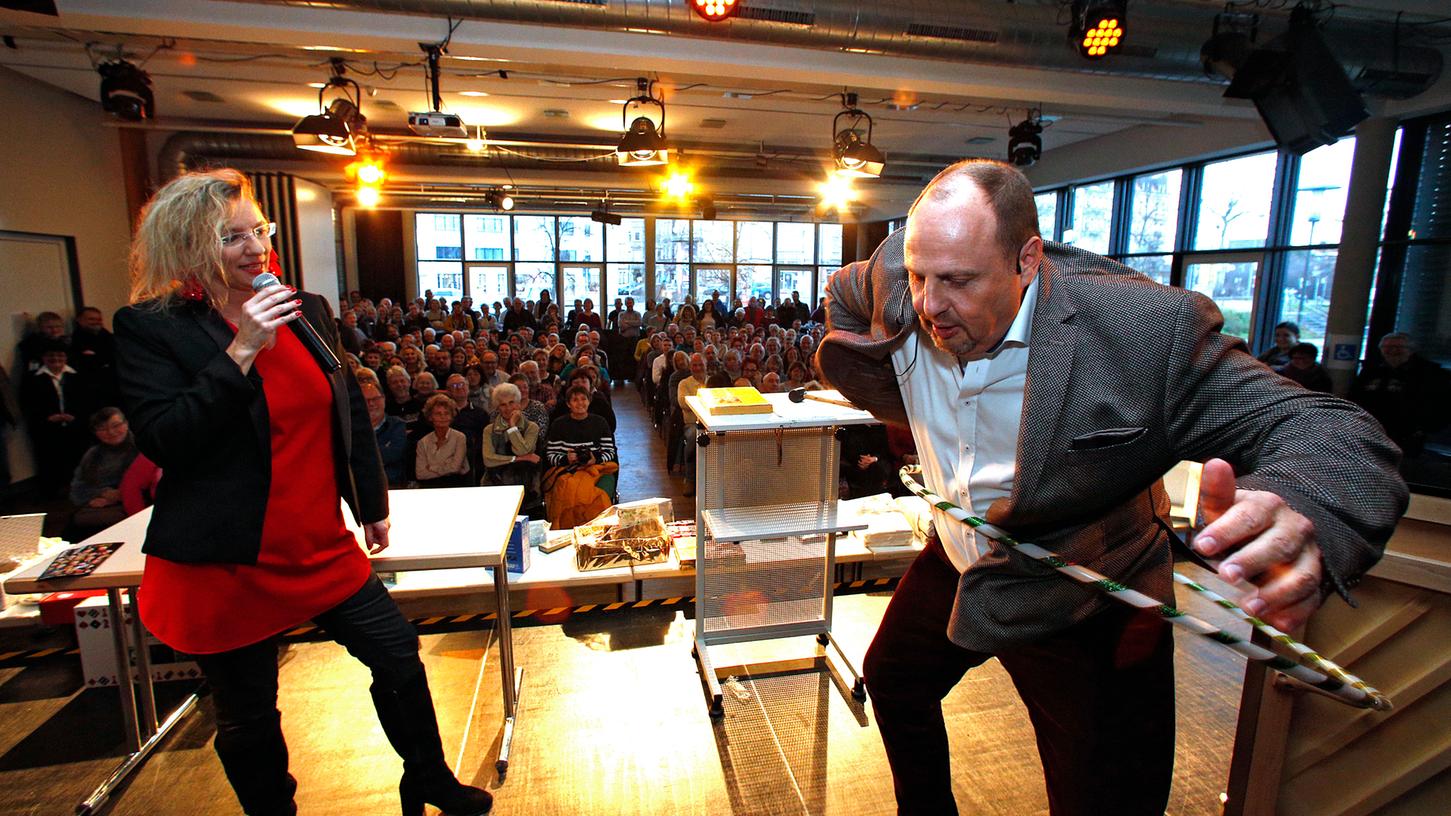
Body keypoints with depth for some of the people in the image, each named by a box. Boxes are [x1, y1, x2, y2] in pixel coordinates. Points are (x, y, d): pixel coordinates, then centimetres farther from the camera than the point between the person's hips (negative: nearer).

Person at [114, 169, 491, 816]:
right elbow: (162, 441, -19)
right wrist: (243, 351, -25)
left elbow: (350, 412, 10)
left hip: (322, 545, 5)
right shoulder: (149, 328, -9)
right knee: (249, 718, 13)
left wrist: (373, 504, 14)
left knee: (399, 655, 12)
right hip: (225, 565, -4)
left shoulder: (308, 311, 4)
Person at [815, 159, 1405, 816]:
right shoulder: (896, 282, -16)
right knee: (891, 681, 24)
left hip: (1084, 614, -4)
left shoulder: (1149, 330, -29)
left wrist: (1296, 515, -52)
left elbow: (1332, 433, -27)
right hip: (955, 572, 5)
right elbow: (844, 296, 7)